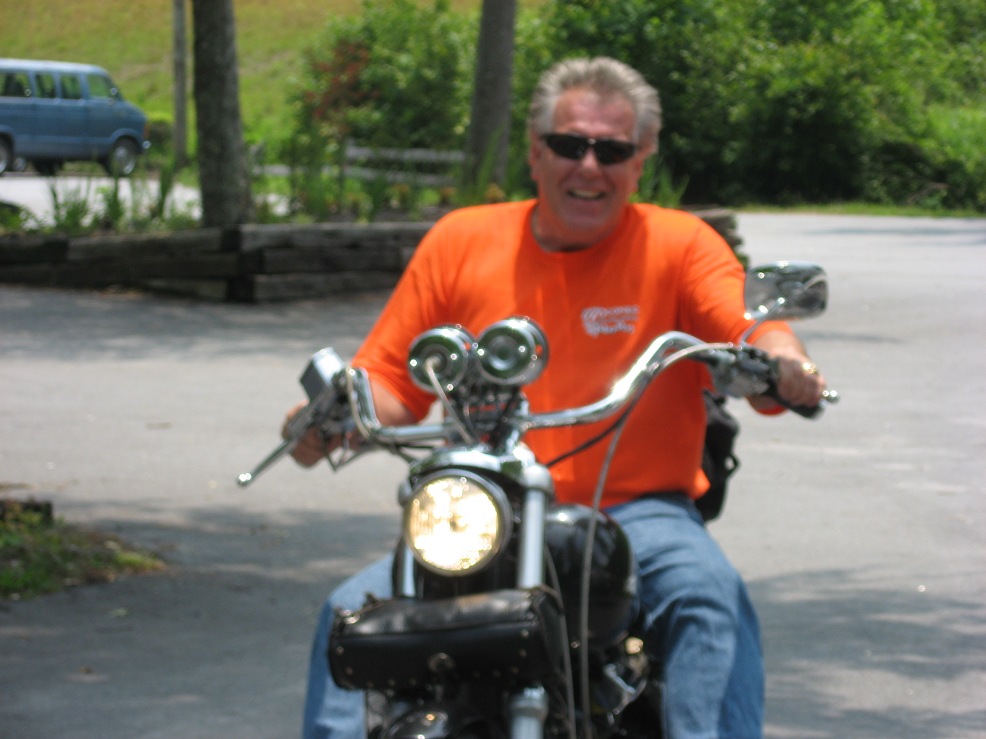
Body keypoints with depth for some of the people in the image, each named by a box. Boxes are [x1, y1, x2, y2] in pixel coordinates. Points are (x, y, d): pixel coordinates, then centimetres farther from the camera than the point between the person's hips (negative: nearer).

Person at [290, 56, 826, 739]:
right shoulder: (460, 241, 10)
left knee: (712, 597, -32)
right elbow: (391, 377, 11)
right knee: (354, 610, -19)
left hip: (637, 511, -2)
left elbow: (755, 339, -10)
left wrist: (784, 366, -35)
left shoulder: (680, 244, 4)